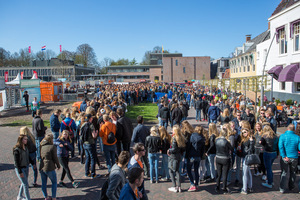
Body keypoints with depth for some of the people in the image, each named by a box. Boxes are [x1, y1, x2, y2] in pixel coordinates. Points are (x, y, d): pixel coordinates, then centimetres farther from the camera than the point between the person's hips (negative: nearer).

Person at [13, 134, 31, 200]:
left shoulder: (25, 147, 0)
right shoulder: (17, 150, -22)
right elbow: (16, 161, -20)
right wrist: (20, 172, -19)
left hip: (26, 167, 8)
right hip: (20, 168, -8)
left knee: (24, 183, 21)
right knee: (26, 184, -5)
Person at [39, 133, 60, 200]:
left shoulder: (42, 146, 4)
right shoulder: (52, 147, -14)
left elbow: (40, 156, 12)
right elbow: (55, 158, -10)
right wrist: (58, 165, 4)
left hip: (41, 167, 6)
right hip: (49, 168, -6)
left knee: (44, 183, 17)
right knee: (54, 182, 12)